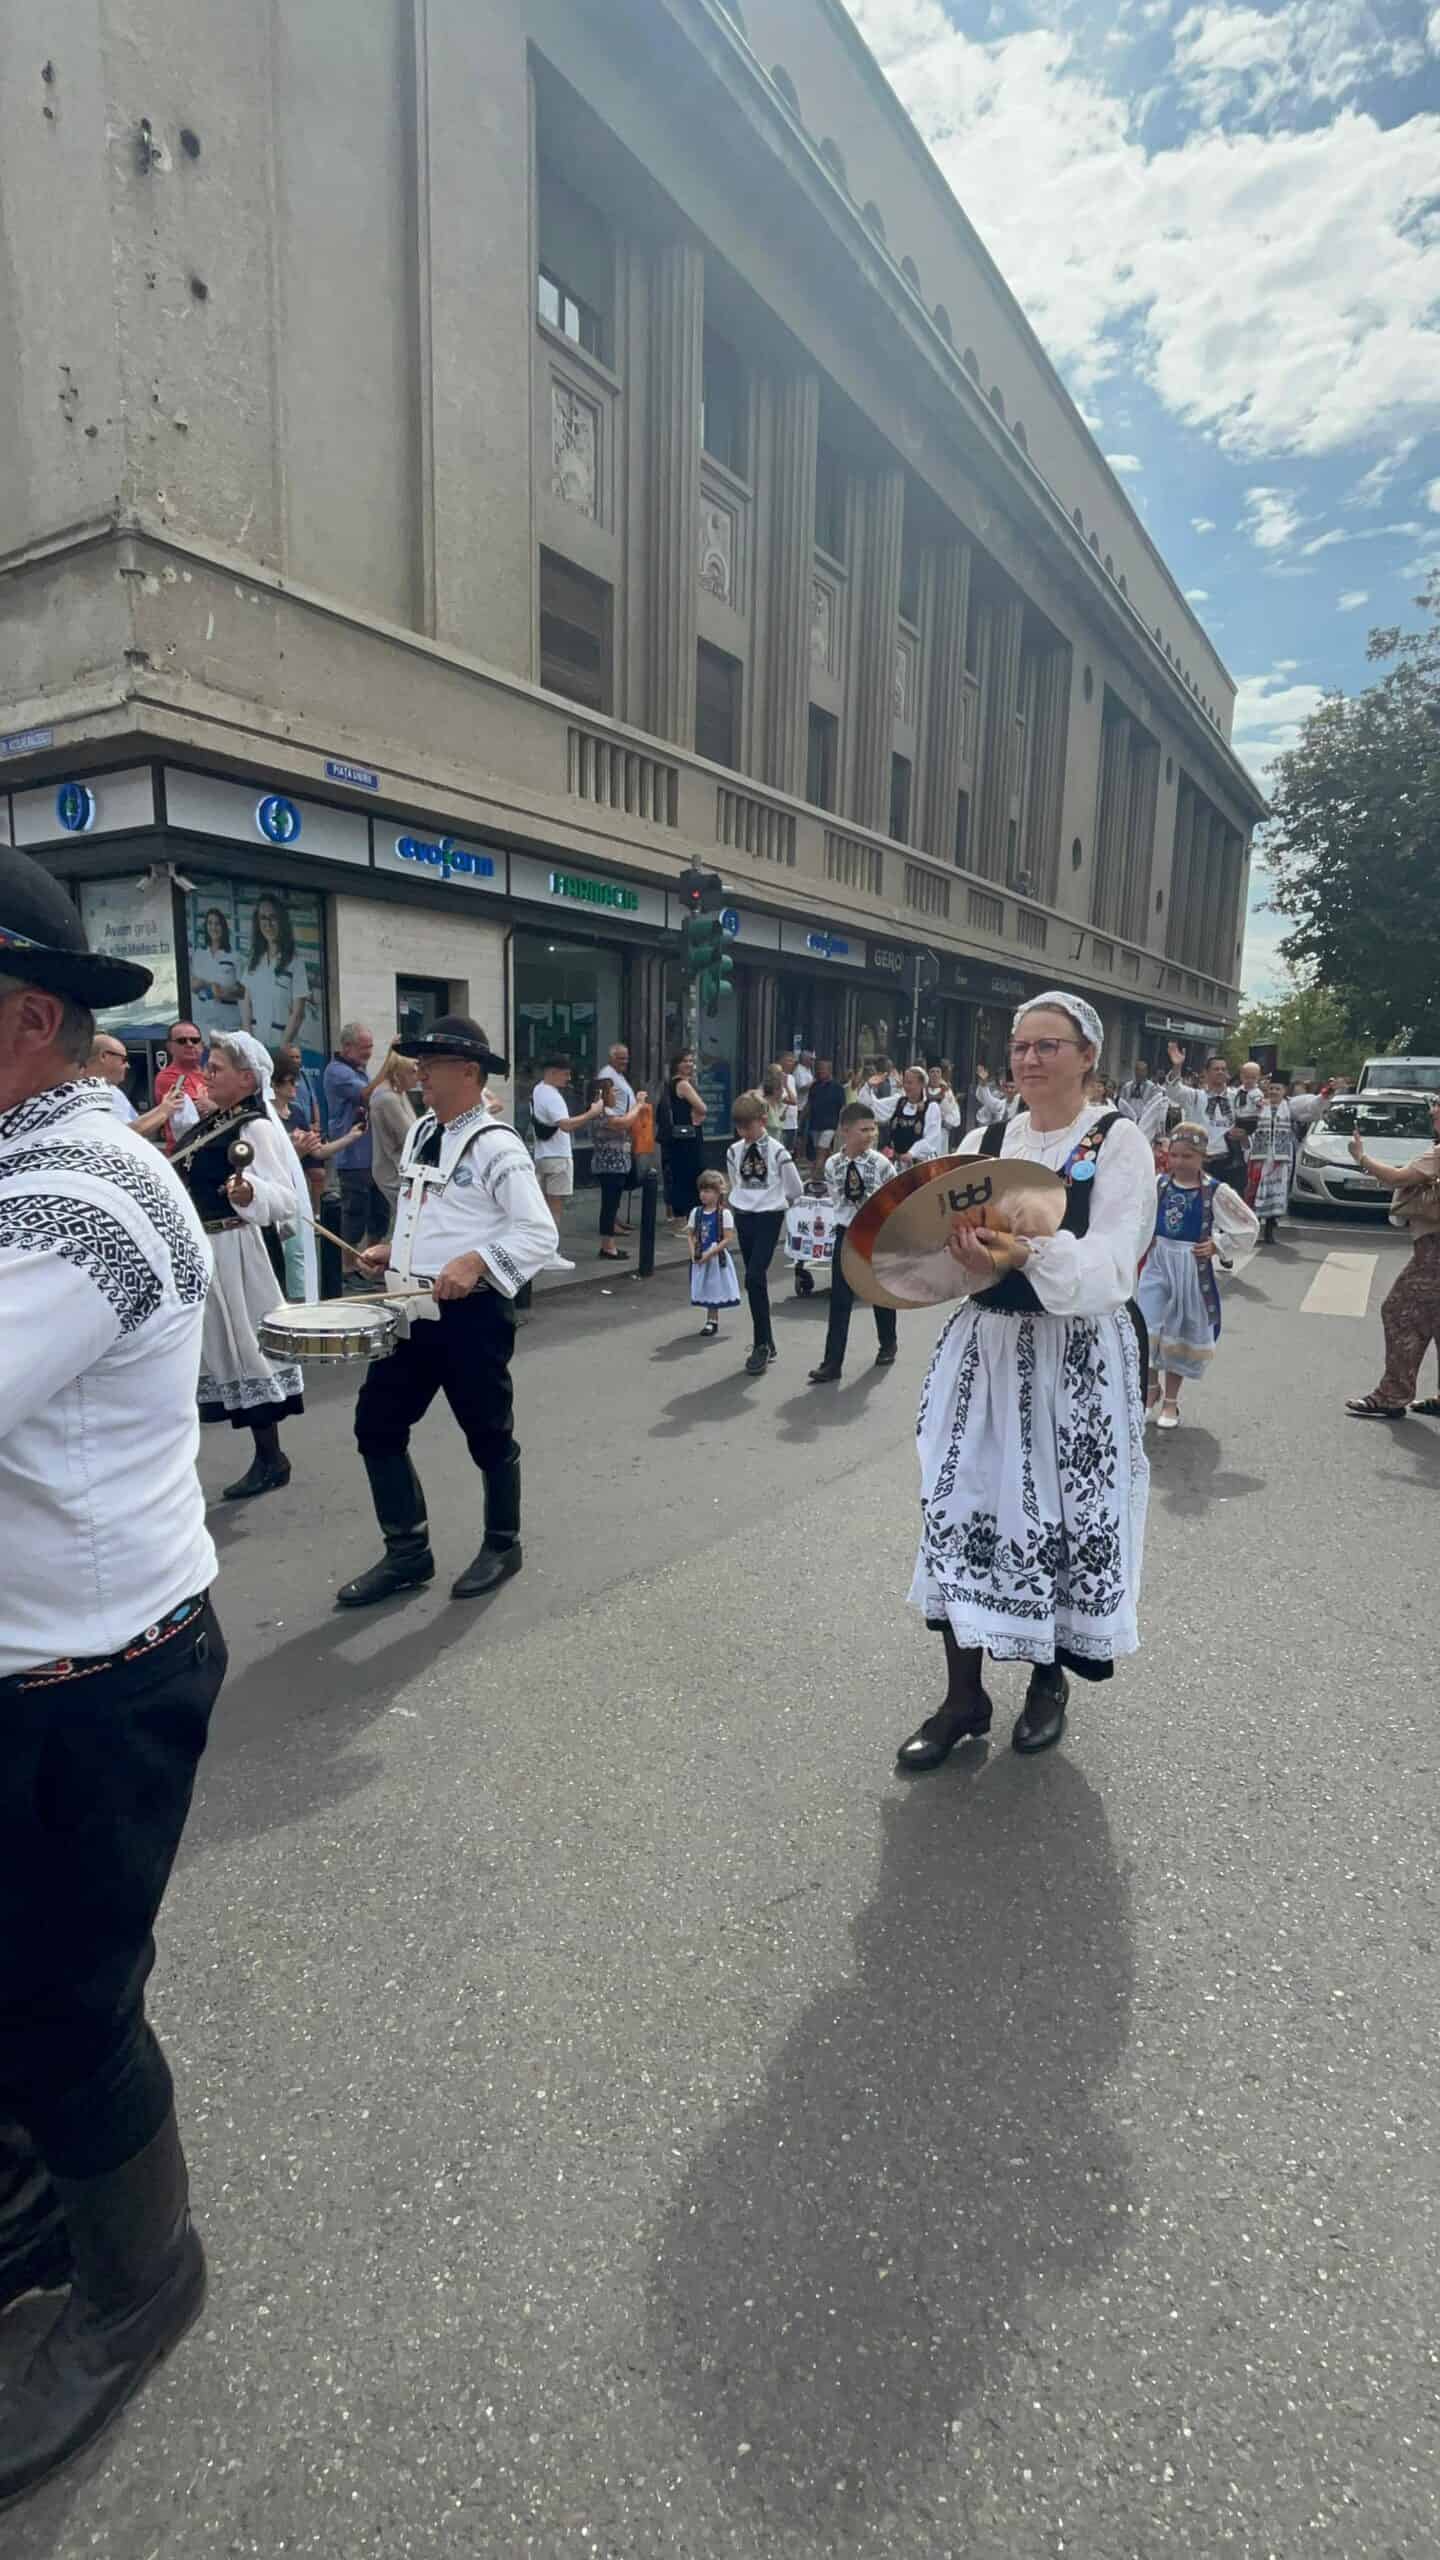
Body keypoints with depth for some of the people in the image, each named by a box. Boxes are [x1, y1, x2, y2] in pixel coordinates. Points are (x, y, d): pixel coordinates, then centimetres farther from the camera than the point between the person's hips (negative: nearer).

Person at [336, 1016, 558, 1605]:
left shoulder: (496, 1145, -14)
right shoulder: (420, 1131, 11)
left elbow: (540, 1234, -20)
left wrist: (475, 1262, -32)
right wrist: (392, 1250, 9)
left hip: (472, 1314, -8)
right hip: (413, 1311, 8)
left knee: (488, 1436, 9)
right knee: (376, 1425, 10)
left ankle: (502, 1547, 30)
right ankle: (408, 1553, 25)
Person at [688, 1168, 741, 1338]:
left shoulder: (724, 1214, -12)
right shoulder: (696, 1212, 2)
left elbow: (728, 1239, -16)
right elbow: (692, 1235, 8)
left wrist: (709, 1253, -21)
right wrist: (694, 1252, -9)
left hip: (717, 1258, -5)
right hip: (701, 1259, 5)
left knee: (714, 1289, 4)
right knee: (705, 1289, 12)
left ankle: (712, 1320, 16)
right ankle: (712, 1320, 25)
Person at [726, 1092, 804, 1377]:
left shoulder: (777, 1151, -10)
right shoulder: (734, 1152, 4)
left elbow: (795, 1189, -2)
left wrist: (773, 1200, 9)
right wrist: (744, 1201, 11)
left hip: (768, 1217, -5)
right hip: (743, 1216, 5)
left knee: (755, 1277, -15)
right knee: (755, 1280, 9)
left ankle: (762, 1345, -6)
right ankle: (766, 1342, 19)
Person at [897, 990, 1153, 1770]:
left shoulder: (1119, 1141, -4)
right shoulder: (984, 1142, 10)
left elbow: (1112, 1264, -17)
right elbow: (945, 1236, 5)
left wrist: (1031, 1255, -35)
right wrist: (945, 1249, -19)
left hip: (1076, 1359, -4)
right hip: (984, 1349, 4)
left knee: (1064, 1517, 5)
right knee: (963, 1509, 4)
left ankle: (1050, 1679, 29)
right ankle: (963, 1693, 18)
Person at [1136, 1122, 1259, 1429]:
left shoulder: (1216, 1192, -10)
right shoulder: (1157, 1185, -3)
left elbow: (1249, 1225, -1)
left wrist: (1218, 1246, -8)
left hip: (1193, 1270, -2)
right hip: (1158, 1265, 2)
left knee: (1180, 1334, 10)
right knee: (1147, 1328, -6)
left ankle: (1171, 1400, 25)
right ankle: (1152, 1387, 20)